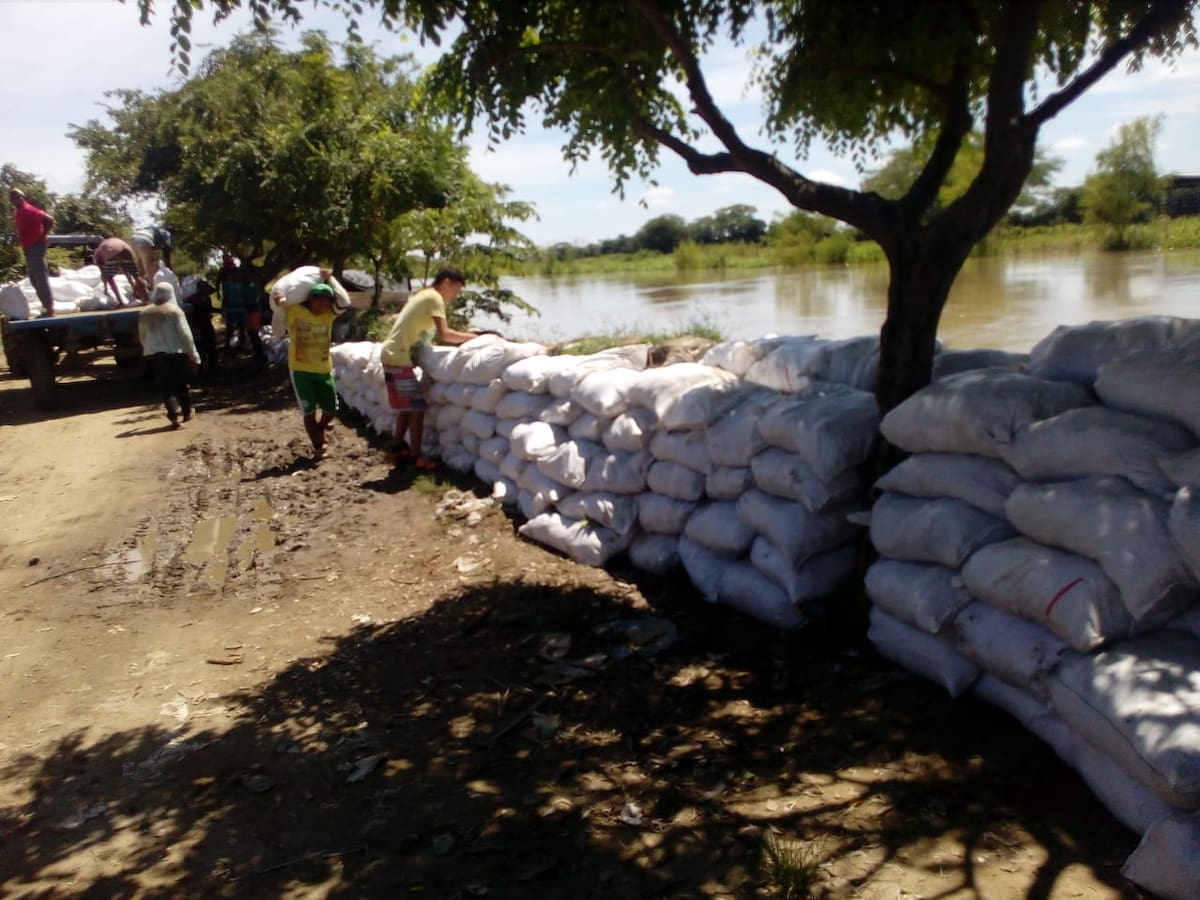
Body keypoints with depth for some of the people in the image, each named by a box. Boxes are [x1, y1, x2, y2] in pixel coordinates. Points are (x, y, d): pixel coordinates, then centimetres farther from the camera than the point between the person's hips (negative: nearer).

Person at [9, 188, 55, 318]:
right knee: (34, 279, 13)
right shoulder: (17, 212, 15)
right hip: (28, 248, 10)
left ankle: (49, 308, -8)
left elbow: (49, 220, -23)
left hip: (35, 247, -10)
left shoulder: (28, 210, -14)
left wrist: (43, 237, -19)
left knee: (41, 278, -9)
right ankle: (47, 307, 17)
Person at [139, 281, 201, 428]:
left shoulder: (144, 314, 4)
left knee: (165, 386, 1)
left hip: (155, 354, 2)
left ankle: (174, 415, -13)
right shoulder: (175, 311, -8)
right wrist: (193, 353, -6)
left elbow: (142, 336, 11)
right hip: (176, 352, -1)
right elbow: (185, 334, -11)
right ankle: (186, 412, 26)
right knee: (181, 383, 14)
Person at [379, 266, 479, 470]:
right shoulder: (434, 297, -11)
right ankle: (416, 457, -3)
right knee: (417, 406, -7)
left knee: (408, 406, 18)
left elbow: (435, 333, 15)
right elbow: (443, 334, -21)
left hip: (394, 355, 10)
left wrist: (464, 337, 11)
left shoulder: (424, 295, 19)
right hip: (399, 358, -10)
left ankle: (398, 449, 26)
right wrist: (472, 336, -13)